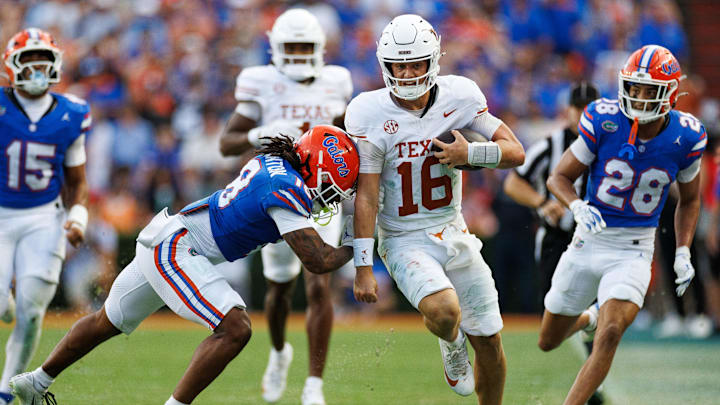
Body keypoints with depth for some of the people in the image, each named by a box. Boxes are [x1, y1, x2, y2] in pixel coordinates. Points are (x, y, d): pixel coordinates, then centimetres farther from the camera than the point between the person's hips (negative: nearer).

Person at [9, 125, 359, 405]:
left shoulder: (271, 162, 2)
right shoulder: (287, 190, -22)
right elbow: (317, 261, -23)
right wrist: (352, 247, -4)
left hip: (163, 243, 10)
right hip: (173, 250, -10)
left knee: (108, 322, 26)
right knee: (234, 329, -20)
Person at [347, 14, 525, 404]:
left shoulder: (459, 97, -6)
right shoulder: (371, 114, -16)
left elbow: (515, 151, -2)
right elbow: (366, 197, -14)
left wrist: (470, 154, -21)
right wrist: (363, 268, -16)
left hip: (453, 233, 4)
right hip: (405, 240, -4)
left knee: (489, 343, 6)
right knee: (444, 312, -31)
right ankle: (451, 343, 6)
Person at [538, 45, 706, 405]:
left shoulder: (684, 138, -10)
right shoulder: (605, 122, -15)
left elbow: (689, 199, 8)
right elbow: (559, 177, -7)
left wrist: (683, 254, -4)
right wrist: (577, 208, -29)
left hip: (634, 251, -2)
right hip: (588, 242, 2)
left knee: (610, 336, -26)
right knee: (549, 342, 16)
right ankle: (590, 317, 50)